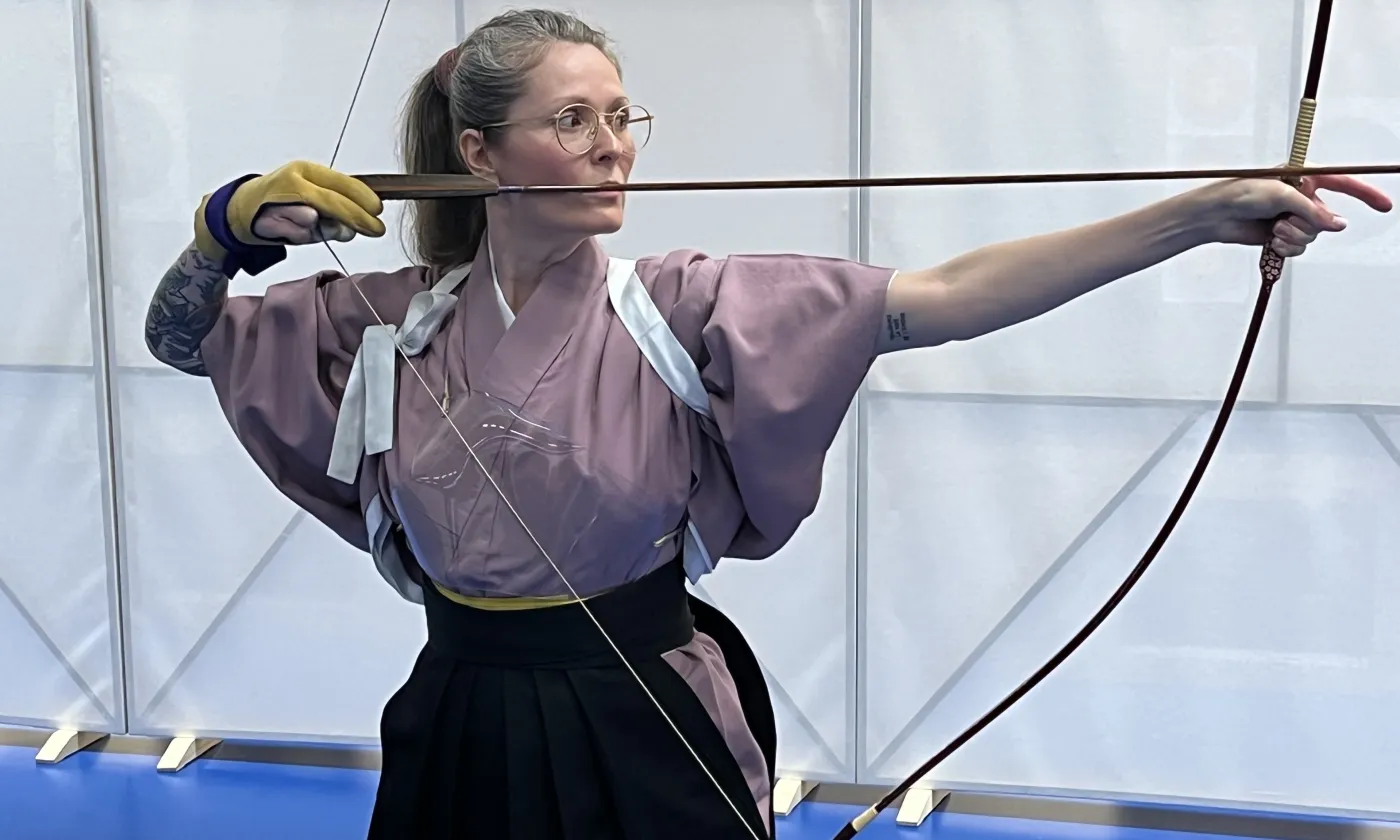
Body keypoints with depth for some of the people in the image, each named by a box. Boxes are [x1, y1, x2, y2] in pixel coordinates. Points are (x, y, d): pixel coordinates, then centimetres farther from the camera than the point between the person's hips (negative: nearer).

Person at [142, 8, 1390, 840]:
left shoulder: (679, 311, -11)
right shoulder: (393, 320, -3)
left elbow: (940, 299, -21)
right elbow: (181, 338, 9)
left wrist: (1198, 215, -29)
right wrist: (238, 218, -12)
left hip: (646, 737, -2)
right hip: (466, 734, 2)